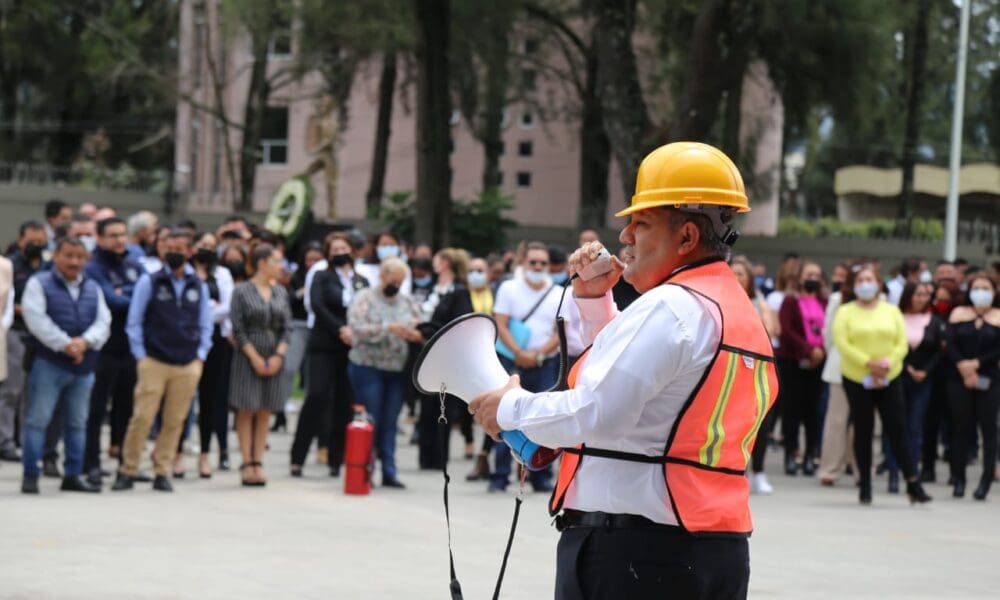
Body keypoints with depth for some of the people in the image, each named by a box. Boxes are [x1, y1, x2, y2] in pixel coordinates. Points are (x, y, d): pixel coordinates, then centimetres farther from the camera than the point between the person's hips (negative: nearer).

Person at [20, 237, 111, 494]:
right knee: (38, 419, -5)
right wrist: (65, 344, -20)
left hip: (84, 366, 5)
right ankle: (30, 475, -1)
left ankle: (73, 475, 18)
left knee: (77, 422, 10)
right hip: (48, 364, -5)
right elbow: (37, 320, -14)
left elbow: (103, 322, 3)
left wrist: (84, 342, -17)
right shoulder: (39, 283, -2)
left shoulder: (93, 289, 13)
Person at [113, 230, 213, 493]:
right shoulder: (149, 282, 2)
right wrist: (140, 356, -2)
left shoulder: (199, 286, 11)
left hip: (187, 365, 3)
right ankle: (128, 471, 1)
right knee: (142, 417, -8)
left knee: (175, 421, 4)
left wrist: (200, 356, 6)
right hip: (153, 362, -3)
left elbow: (205, 325, 17)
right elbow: (134, 322, 3)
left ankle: (162, 472, 12)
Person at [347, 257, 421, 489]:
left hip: (397, 370, 4)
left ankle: (389, 472, 9)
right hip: (368, 367, -4)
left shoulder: (407, 302, 13)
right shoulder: (365, 298, 0)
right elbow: (357, 328, -13)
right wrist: (388, 328, -21)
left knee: (390, 423, 6)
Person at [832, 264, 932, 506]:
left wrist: (887, 363, -15)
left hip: (890, 379, 1)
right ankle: (865, 486, 12)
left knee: (897, 430, -3)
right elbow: (842, 343, -10)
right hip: (856, 379, -1)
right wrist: (869, 363, -19)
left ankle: (913, 483, 0)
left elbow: (902, 343, 2)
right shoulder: (845, 312, 1)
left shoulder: (892, 311, 7)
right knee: (863, 432, 5)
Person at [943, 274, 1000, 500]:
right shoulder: (958, 314, 10)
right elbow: (951, 345, -1)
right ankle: (959, 479, 10)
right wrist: (963, 368, -14)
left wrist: (976, 363, -16)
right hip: (959, 380, 2)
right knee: (960, 428, 3)